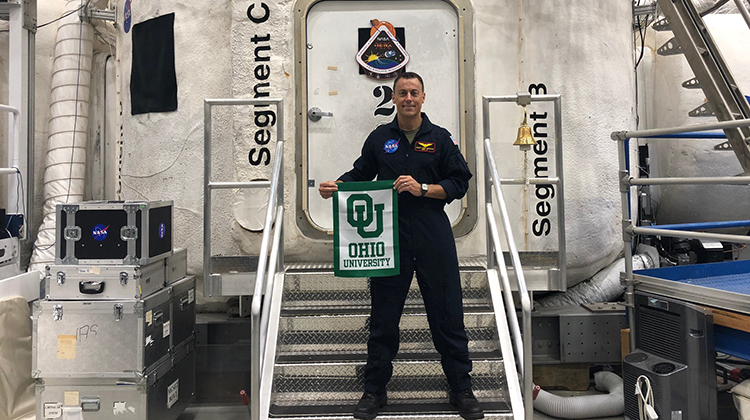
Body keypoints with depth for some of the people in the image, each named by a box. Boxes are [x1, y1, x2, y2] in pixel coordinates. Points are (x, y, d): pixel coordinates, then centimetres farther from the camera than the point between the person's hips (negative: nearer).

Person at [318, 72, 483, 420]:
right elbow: (359, 174, 17)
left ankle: (461, 391, 21)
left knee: (447, 315, 5)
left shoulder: (440, 138, 6)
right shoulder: (379, 138, 10)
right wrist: (336, 187, -2)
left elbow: (459, 183, 2)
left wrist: (423, 189, -12)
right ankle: (374, 391, 22)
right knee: (383, 316, 7)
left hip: (434, 238, -1)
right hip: (389, 237, 1)